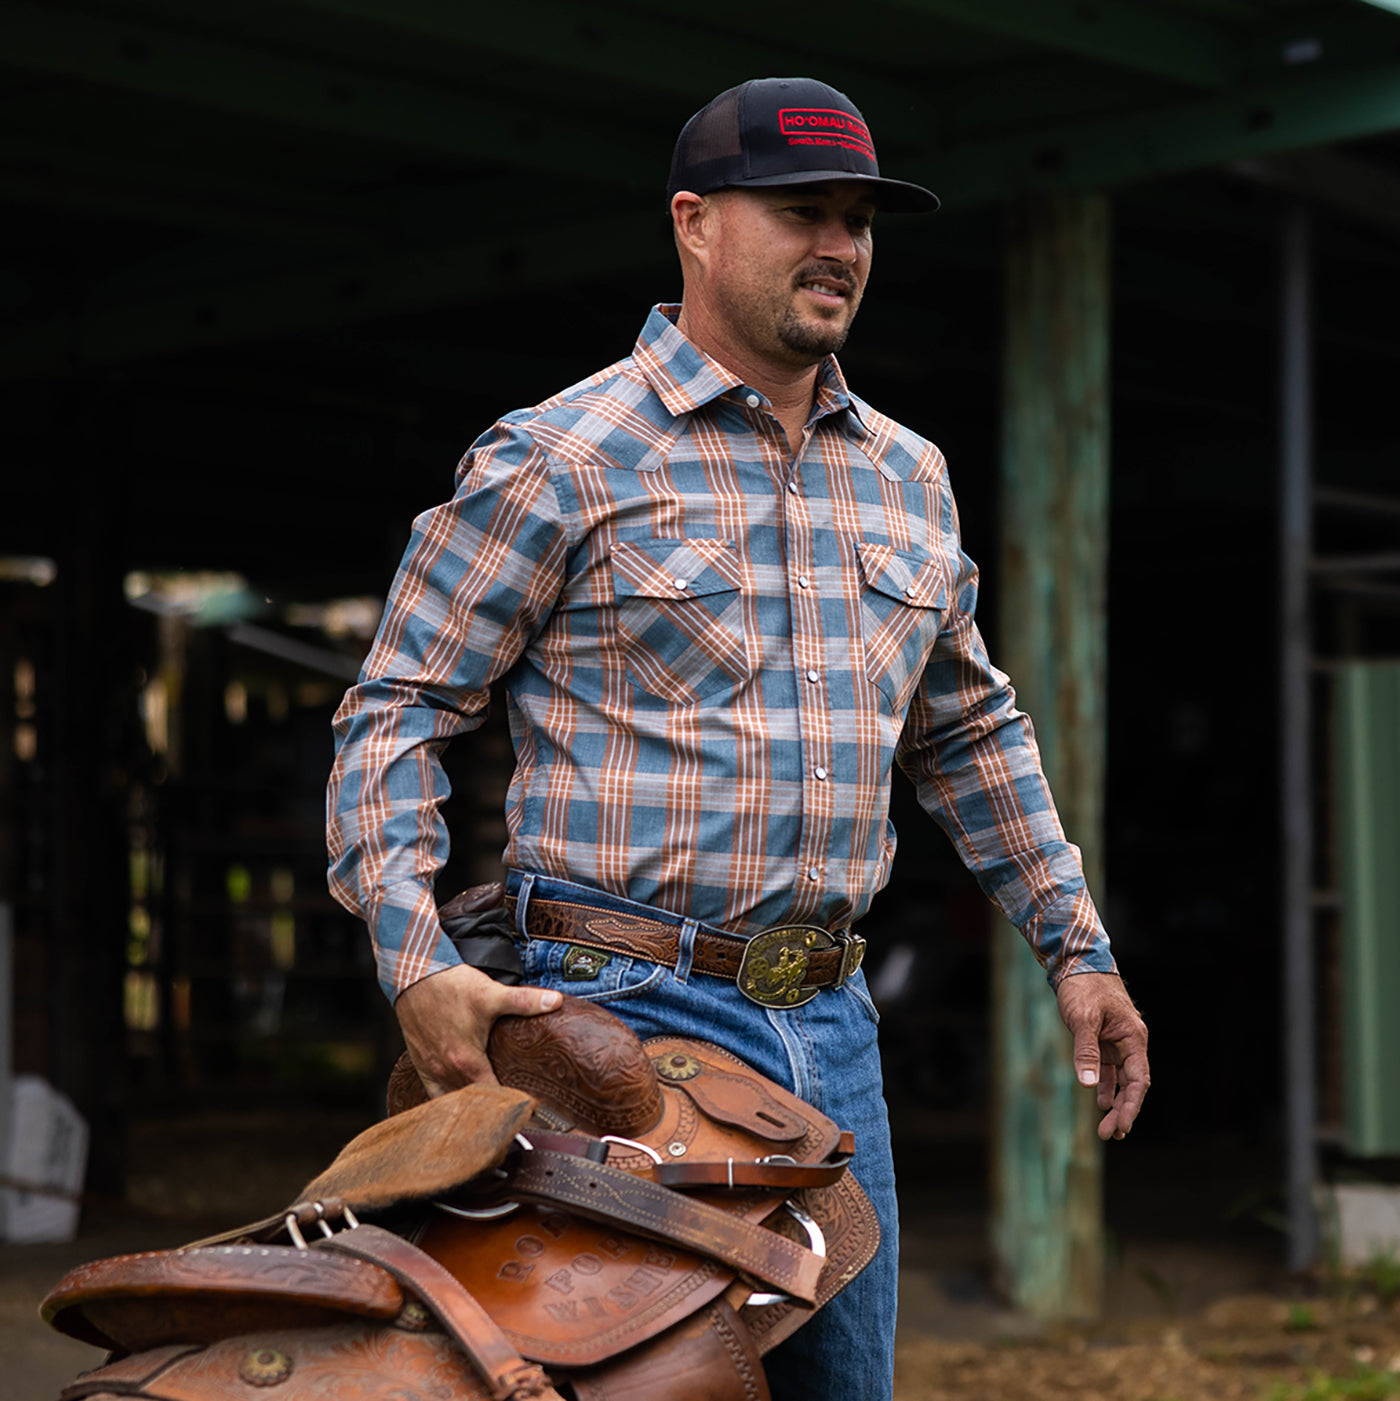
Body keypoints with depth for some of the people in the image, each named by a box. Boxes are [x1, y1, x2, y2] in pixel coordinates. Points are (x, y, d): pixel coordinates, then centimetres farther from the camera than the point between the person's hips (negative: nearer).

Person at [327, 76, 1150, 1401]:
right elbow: (396, 707, -6)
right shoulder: (559, 459, -6)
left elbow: (969, 732, 25)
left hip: (830, 1028, 6)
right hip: (629, 1010, -6)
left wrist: (1075, 945, 20)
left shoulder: (907, 475, 14)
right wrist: (416, 963, -18)